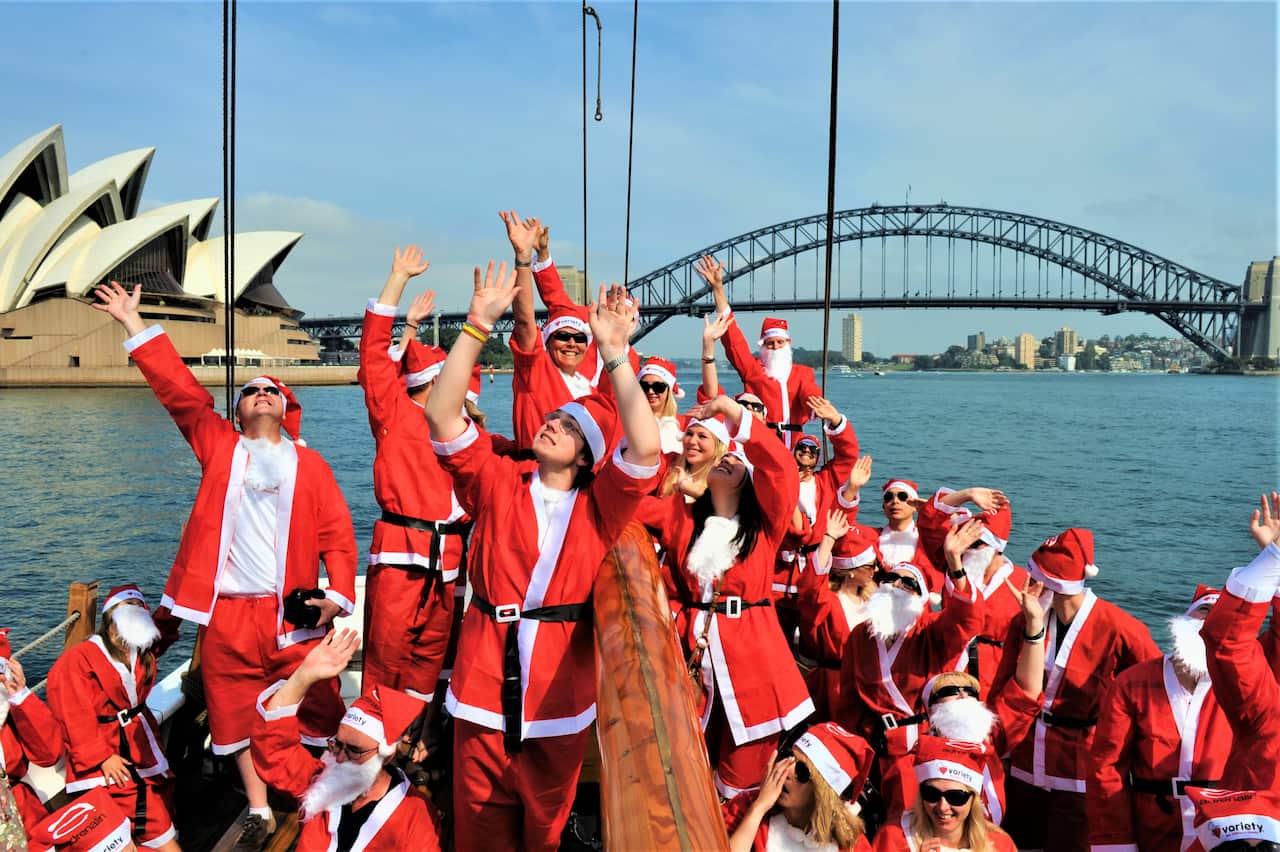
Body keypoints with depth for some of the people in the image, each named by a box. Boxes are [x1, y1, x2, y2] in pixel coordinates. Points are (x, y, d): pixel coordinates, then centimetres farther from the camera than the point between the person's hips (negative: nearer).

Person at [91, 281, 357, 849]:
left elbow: (337, 533, 1)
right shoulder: (218, 446, 9)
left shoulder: (308, 464, 6)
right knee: (237, 712, 10)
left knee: (313, 710, 0)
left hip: (291, 611, -2)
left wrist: (338, 594, -10)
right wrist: (133, 323, 4)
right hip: (227, 611, 2)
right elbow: (178, 388, 5)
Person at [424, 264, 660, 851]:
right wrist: (478, 326, -15)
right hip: (486, 676, 1)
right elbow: (443, 417, -9)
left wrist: (613, 354, -20)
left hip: (560, 684, 0)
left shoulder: (598, 505, 0)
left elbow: (646, 449, -17)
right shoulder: (496, 483, 3)